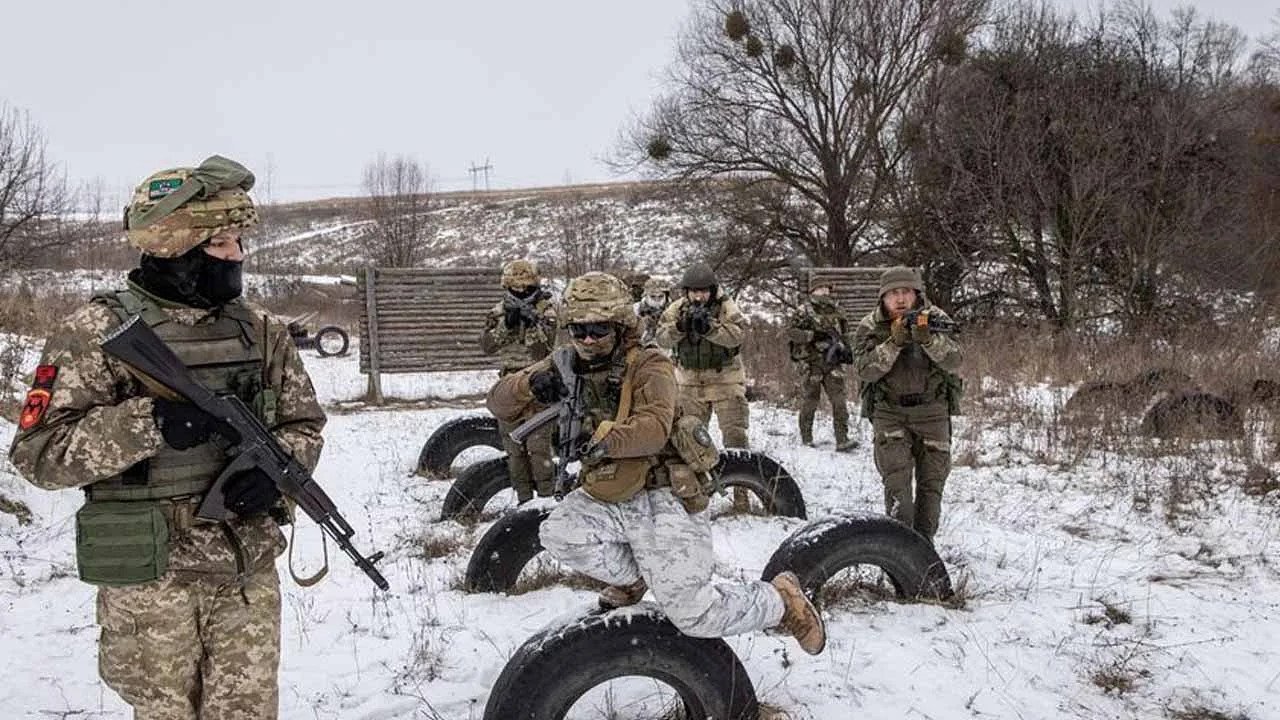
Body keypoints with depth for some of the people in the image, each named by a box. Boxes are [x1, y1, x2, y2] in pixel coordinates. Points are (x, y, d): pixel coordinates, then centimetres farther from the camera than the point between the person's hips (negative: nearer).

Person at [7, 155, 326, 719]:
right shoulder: (99, 331, -10)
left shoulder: (261, 330, 3)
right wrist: (149, 421, -27)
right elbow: (38, 453, -14)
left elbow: (304, 424, 10)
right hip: (150, 583, -3)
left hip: (251, 576, 4)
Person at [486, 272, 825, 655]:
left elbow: (654, 427, -28)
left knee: (694, 614, -12)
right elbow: (500, 403, 0)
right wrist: (529, 383, -21)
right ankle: (633, 577, 7)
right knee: (558, 533, -23)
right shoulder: (566, 368, 3)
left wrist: (606, 439, -43)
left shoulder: (647, 365, -12)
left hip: (661, 498, -5)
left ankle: (782, 599, 16)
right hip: (605, 500, 6)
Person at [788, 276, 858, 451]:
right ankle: (806, 438, 21)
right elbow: (791, 331, -11)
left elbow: (844, 333, 24)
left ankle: (842, 439, -10)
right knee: (810, 399, 5)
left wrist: (846, 350, 8)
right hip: (811, 363, -3)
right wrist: (813, 335, -20)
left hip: (832, 362, 3)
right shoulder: (805, 312, -3)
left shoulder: (837, 311, 12)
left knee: (838, 400, -7)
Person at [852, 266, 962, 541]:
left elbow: (953, 362, -15)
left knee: (932, 482, 6)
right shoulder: (869, 327, -4)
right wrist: (894, 342, -28)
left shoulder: (935, 319, -2)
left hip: (932, 412, 2)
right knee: (896, 480, -16)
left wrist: (928, 338, -32)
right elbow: (865, 371, -16)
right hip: (889, 412, -1)